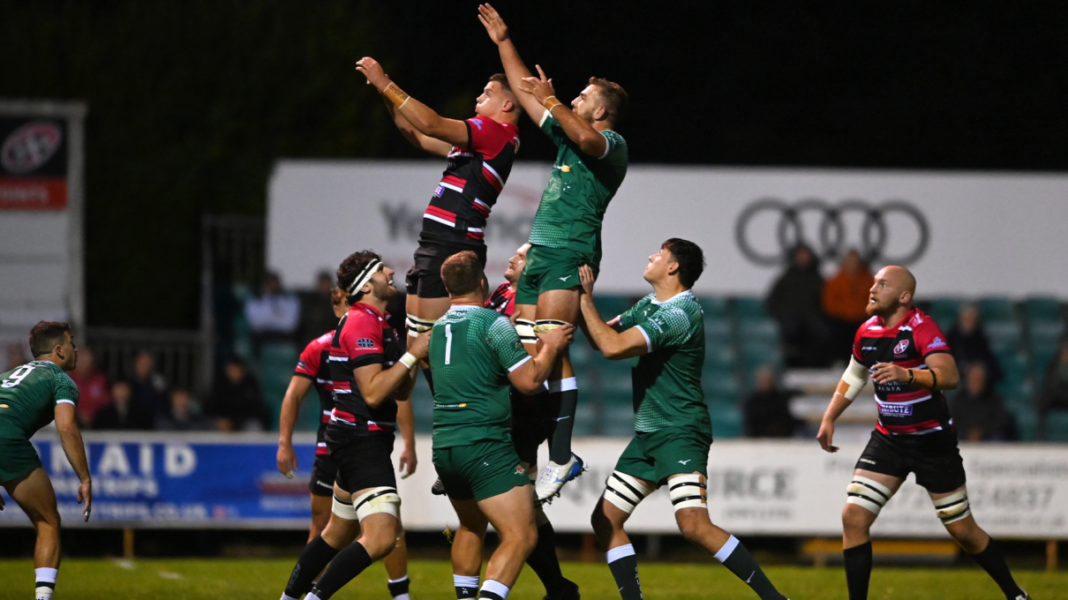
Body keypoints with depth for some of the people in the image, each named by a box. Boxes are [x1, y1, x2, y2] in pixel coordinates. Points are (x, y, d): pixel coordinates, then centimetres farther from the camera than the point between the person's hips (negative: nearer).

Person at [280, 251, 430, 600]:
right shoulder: (363, 323, -15)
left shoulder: (378, 322, 18)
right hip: (363, 439, -11)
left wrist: (417, 352, 6)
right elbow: (373, 393, -22)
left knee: (337, 533, 20)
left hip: (359, 440, 11)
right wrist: (412, 355, -19)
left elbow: (400, 392, 18)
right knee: (381, 537, -20)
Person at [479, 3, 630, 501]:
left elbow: (586, 139, -28)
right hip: (540, 252, 9)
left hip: (571, 254, -9)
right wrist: (503, 43, 30)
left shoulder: (611, 142, -3)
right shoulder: (568, 137, 22)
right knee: (531, 357, 1)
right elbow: (525, 93, 30)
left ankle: (562, 456, -20)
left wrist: (551, 100, -20)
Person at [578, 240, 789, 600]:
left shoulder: (679, 314, -18)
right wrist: (582, 301, 5)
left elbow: (614, 347, -25)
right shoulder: (649, 306, 12)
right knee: (605, 519, 4)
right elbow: (601, 338, 18)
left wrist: (585, 300, -16)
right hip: (648, 435, 10)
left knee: (694, 525, -23)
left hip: (681, 434, -10)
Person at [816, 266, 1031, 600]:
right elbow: (853, 376, 22)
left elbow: (950, 376, -34)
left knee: (963, 530, 2)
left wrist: (907, 375, -50)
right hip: (888, 441, 6)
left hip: (932, 443, -6)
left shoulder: (922, 329, -19)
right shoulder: (867, 332, 2)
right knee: (853, 518, -10)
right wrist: (829, 419, 16)